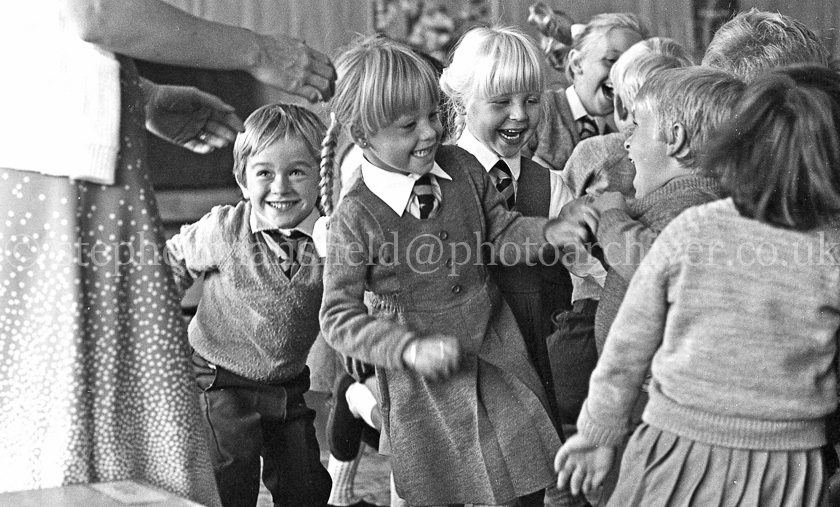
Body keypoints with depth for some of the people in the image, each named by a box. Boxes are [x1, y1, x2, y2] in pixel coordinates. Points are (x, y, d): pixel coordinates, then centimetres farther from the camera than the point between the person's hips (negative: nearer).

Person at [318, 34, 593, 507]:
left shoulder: (462, 166, -6)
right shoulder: (356, 219, -20)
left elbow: (501, 232, 7)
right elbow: (339, 316, -16)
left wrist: (548, 232, -13)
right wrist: (412, 349, -28)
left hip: (496, 351, 4)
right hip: (425, 380, -4)